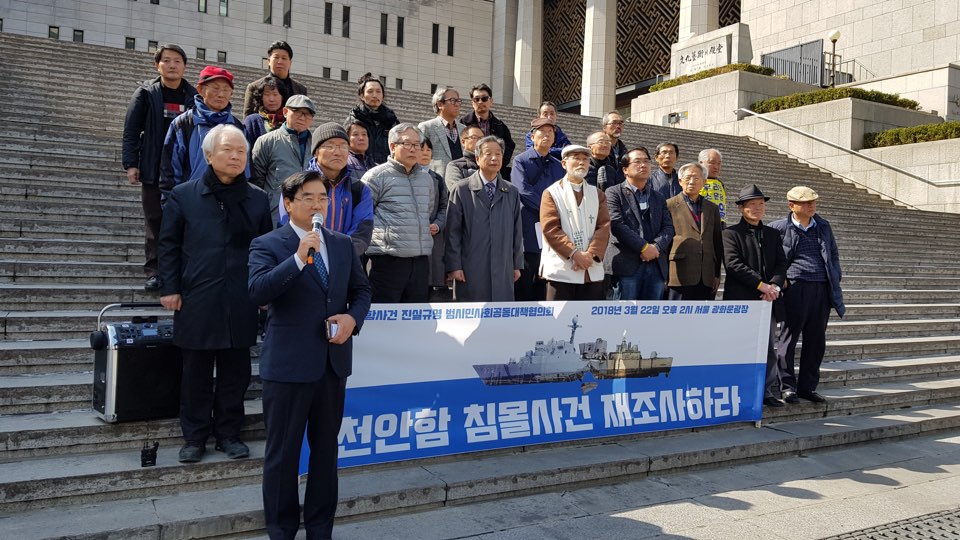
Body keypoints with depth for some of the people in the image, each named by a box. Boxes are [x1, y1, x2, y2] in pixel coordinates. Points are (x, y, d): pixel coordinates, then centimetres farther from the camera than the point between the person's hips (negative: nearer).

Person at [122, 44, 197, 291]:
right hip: (154, 170, 0)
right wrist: (131, 164, -5)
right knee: (154, 223, 4)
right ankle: (154, 272, 9)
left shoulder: (194, 97, 6)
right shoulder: (146, 93, 4)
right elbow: (131, 130, 3)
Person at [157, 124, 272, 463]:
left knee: (235, 372, 8)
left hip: (241, 304, 2)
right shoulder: (184, 195, 3)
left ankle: (229, 434, 22)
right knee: (196, 373, 7)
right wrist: (170, 288, -1)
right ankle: (194, 438, 21)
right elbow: (169, 244, 5)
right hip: (197, 301, -1)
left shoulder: (257, 199, 8)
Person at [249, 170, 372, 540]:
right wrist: (299, 258, -29)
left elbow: (361, 289, 15)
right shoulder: (267, 245, -6)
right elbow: (258, 291, -21)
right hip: (288, 364, -5)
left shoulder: (343, 245, 9)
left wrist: (353, 317, -5)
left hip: (334, 361, 5)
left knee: (326, 448, 16)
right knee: (283, 452, 7)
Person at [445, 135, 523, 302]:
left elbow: (517, 231, 15)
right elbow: (452, 231, -1)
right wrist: (454, 266, -6)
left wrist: (517, 264, 12)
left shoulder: (512, 192, 13)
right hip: (471, 271, -3)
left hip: (503, 271, 3)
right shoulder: (462, 189, 1)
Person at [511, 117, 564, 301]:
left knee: (544, 289, 8)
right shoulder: (521, 161, 2)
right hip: (528, 234, -5)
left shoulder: (558, 165, 18)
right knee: (523, 288, -2)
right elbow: (524, 192, -11)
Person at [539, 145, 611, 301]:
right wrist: (574, 253, -17)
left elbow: (604, 227, 4)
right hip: (561, 270, -4)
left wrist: (591, 254, -12)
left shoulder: (597, 194, 16)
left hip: (593, 271, 4)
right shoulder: (552, 193, 4)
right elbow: (551, 229, -7)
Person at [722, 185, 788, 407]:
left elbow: (781, 264, 11)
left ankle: (769, 391, 13)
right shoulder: (731, 233, 1)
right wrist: (762, 285, -14)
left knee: (769, 347, 6)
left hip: (769, 299, 5)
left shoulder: (773, 234, 18)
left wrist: (775, 285, -9)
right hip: (741, 301, -5)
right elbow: (733, 264, -10)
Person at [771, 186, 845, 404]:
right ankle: (788, 386, 9)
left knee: (816, 341, 9)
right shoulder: (780, 228, -2)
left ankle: (808, 386, 20)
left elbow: (834, 254, 24)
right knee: (789, 338, 0)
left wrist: (836, 278, 11)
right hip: (796, 288, -5)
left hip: (822, 289, 5)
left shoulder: (824, 226, 14)